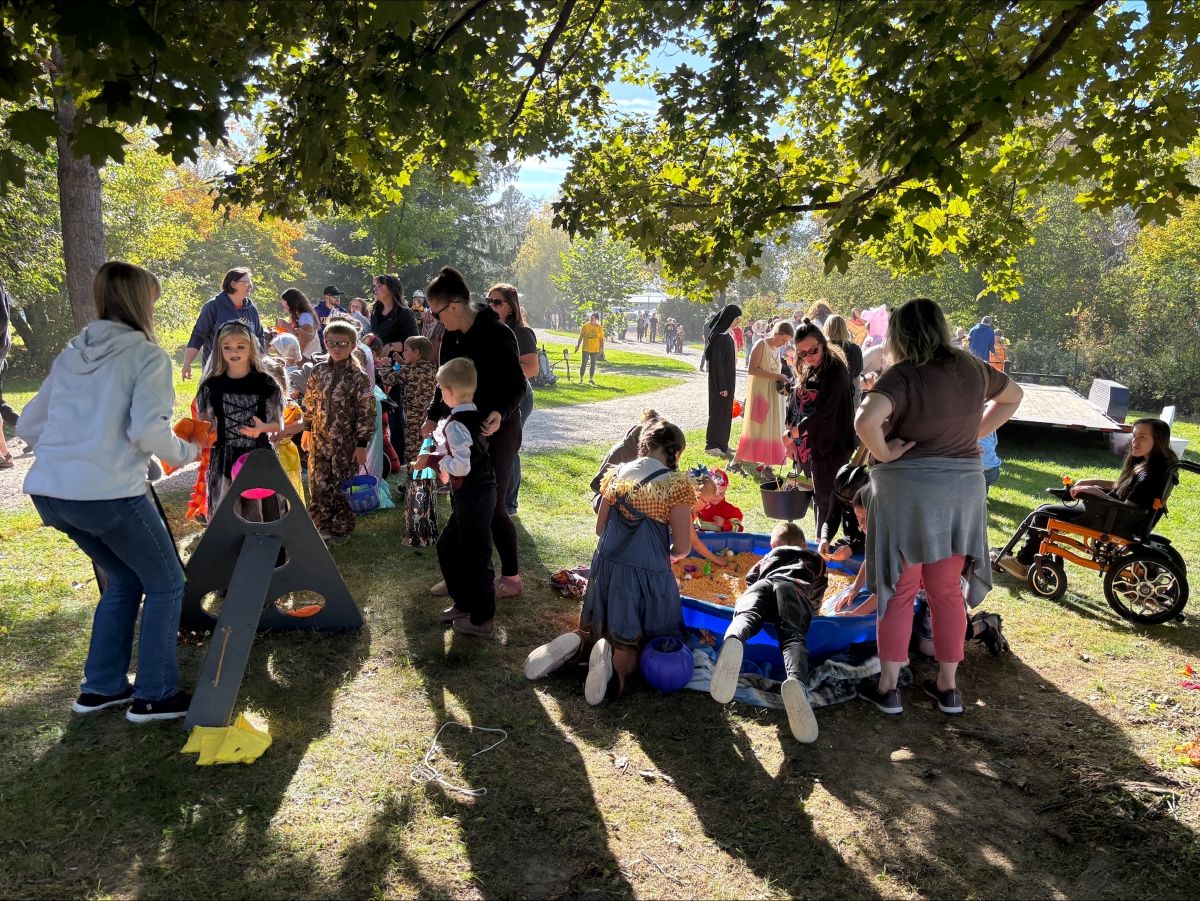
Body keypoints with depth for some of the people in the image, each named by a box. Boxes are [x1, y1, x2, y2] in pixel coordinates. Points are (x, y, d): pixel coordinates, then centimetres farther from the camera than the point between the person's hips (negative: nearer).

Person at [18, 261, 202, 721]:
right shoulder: (147, 355, -4)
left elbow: (28, 425, 19)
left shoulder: (73, 353, 17)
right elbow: (147, 429, -17)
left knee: (124, 579, 25)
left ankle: (101, 687, 29)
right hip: (107, 493, -7)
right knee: (165, 584, 11)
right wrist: (184, 452, 0)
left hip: (48, 491, 8)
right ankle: (154, 695, 13)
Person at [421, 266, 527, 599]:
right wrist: (433, 416, 13)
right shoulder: (453, 336, 3)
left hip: (495, 433, -8)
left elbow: (518, 384, -20)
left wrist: (500, 413, -36)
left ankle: (511, 578, 14)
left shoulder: (496, 334, -20)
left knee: (491, 507, -2)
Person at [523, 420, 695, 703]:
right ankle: (619, 661, -19)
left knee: (601, 631, 27)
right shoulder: (676, 483, -11)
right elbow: (682, 548, -8)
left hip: (605, 568, 5)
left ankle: (579, 644, -6)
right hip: (647, 574, -5)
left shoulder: (617, 473, 4)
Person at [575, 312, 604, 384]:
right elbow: (581, 337, 1)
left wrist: (602, 349, 0)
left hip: (595, 349, 1)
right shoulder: (585, 326, -3)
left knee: (593, 364, 9)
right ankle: (581, 379, 4)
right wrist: (578, 346, -1)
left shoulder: (600, 328, 0)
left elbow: (602, 339, 3)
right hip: (586, 348, -1)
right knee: (584, 363, -2)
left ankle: (591, 379, 20)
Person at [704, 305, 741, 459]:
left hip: (728, 380, 9)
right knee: (719, 411, -2)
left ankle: (722, 443, 23)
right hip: (720, 381, -9)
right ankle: (712, 445, 6)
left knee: (726, 411, 14)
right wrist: (722, 386, -21)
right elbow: (717, 363, -21)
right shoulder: (719, 337, -19)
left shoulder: (727, 335, 10)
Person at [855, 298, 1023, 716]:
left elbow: (865, 420, -32)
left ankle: (887, 687, 14)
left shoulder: (903, 375, -15)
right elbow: (1013, 395, 24)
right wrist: (976, 433, 16)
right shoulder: (972, 368, 5)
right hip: (963, 489, 5)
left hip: (907, 489, -5)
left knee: (899, 592, 6)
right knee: (948, 591, 15)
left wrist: (884, 453, -15)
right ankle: (948, 687, 24)